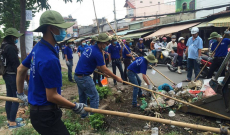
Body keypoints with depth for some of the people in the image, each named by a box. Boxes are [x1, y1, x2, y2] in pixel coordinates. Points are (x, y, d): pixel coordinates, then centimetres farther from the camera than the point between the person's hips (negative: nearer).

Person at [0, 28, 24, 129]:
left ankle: (9, 120, 25)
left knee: (9, 98, 15)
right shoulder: (10, 48, -18)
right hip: (13, 76, -10)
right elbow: (16, 64, -20)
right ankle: (12, 122, 4)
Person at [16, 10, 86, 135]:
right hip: (46, 115, -9)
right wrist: (76, 107, -12)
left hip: (35, 109, 9)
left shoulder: (38, 48, 2)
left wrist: (20, 93, 27)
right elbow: (52, 96, -23)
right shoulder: (49, 59, -28)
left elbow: (20, 70, 15)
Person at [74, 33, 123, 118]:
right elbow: (104, 69, -14)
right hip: (84, 77, -10)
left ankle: (83, 114, 33)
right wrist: (116, 78, -5)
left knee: (82, 96, 20)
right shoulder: (97, 53, -19)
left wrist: (104, 73, 17)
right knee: (94, 97, 2)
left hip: (77, 76, 10)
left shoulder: (90, 48, 8)